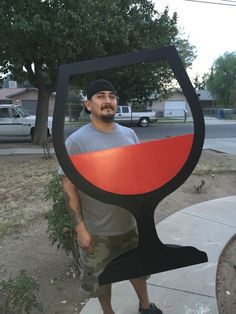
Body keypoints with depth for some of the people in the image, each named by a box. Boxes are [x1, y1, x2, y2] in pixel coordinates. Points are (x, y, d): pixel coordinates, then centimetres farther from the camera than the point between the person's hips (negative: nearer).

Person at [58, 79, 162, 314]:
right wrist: (80, 226, -14)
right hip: (97, 230, -4)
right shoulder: (76, 141, -16)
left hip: (131, 222, 5)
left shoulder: (129, 134, -1)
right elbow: (69, 187, -13)